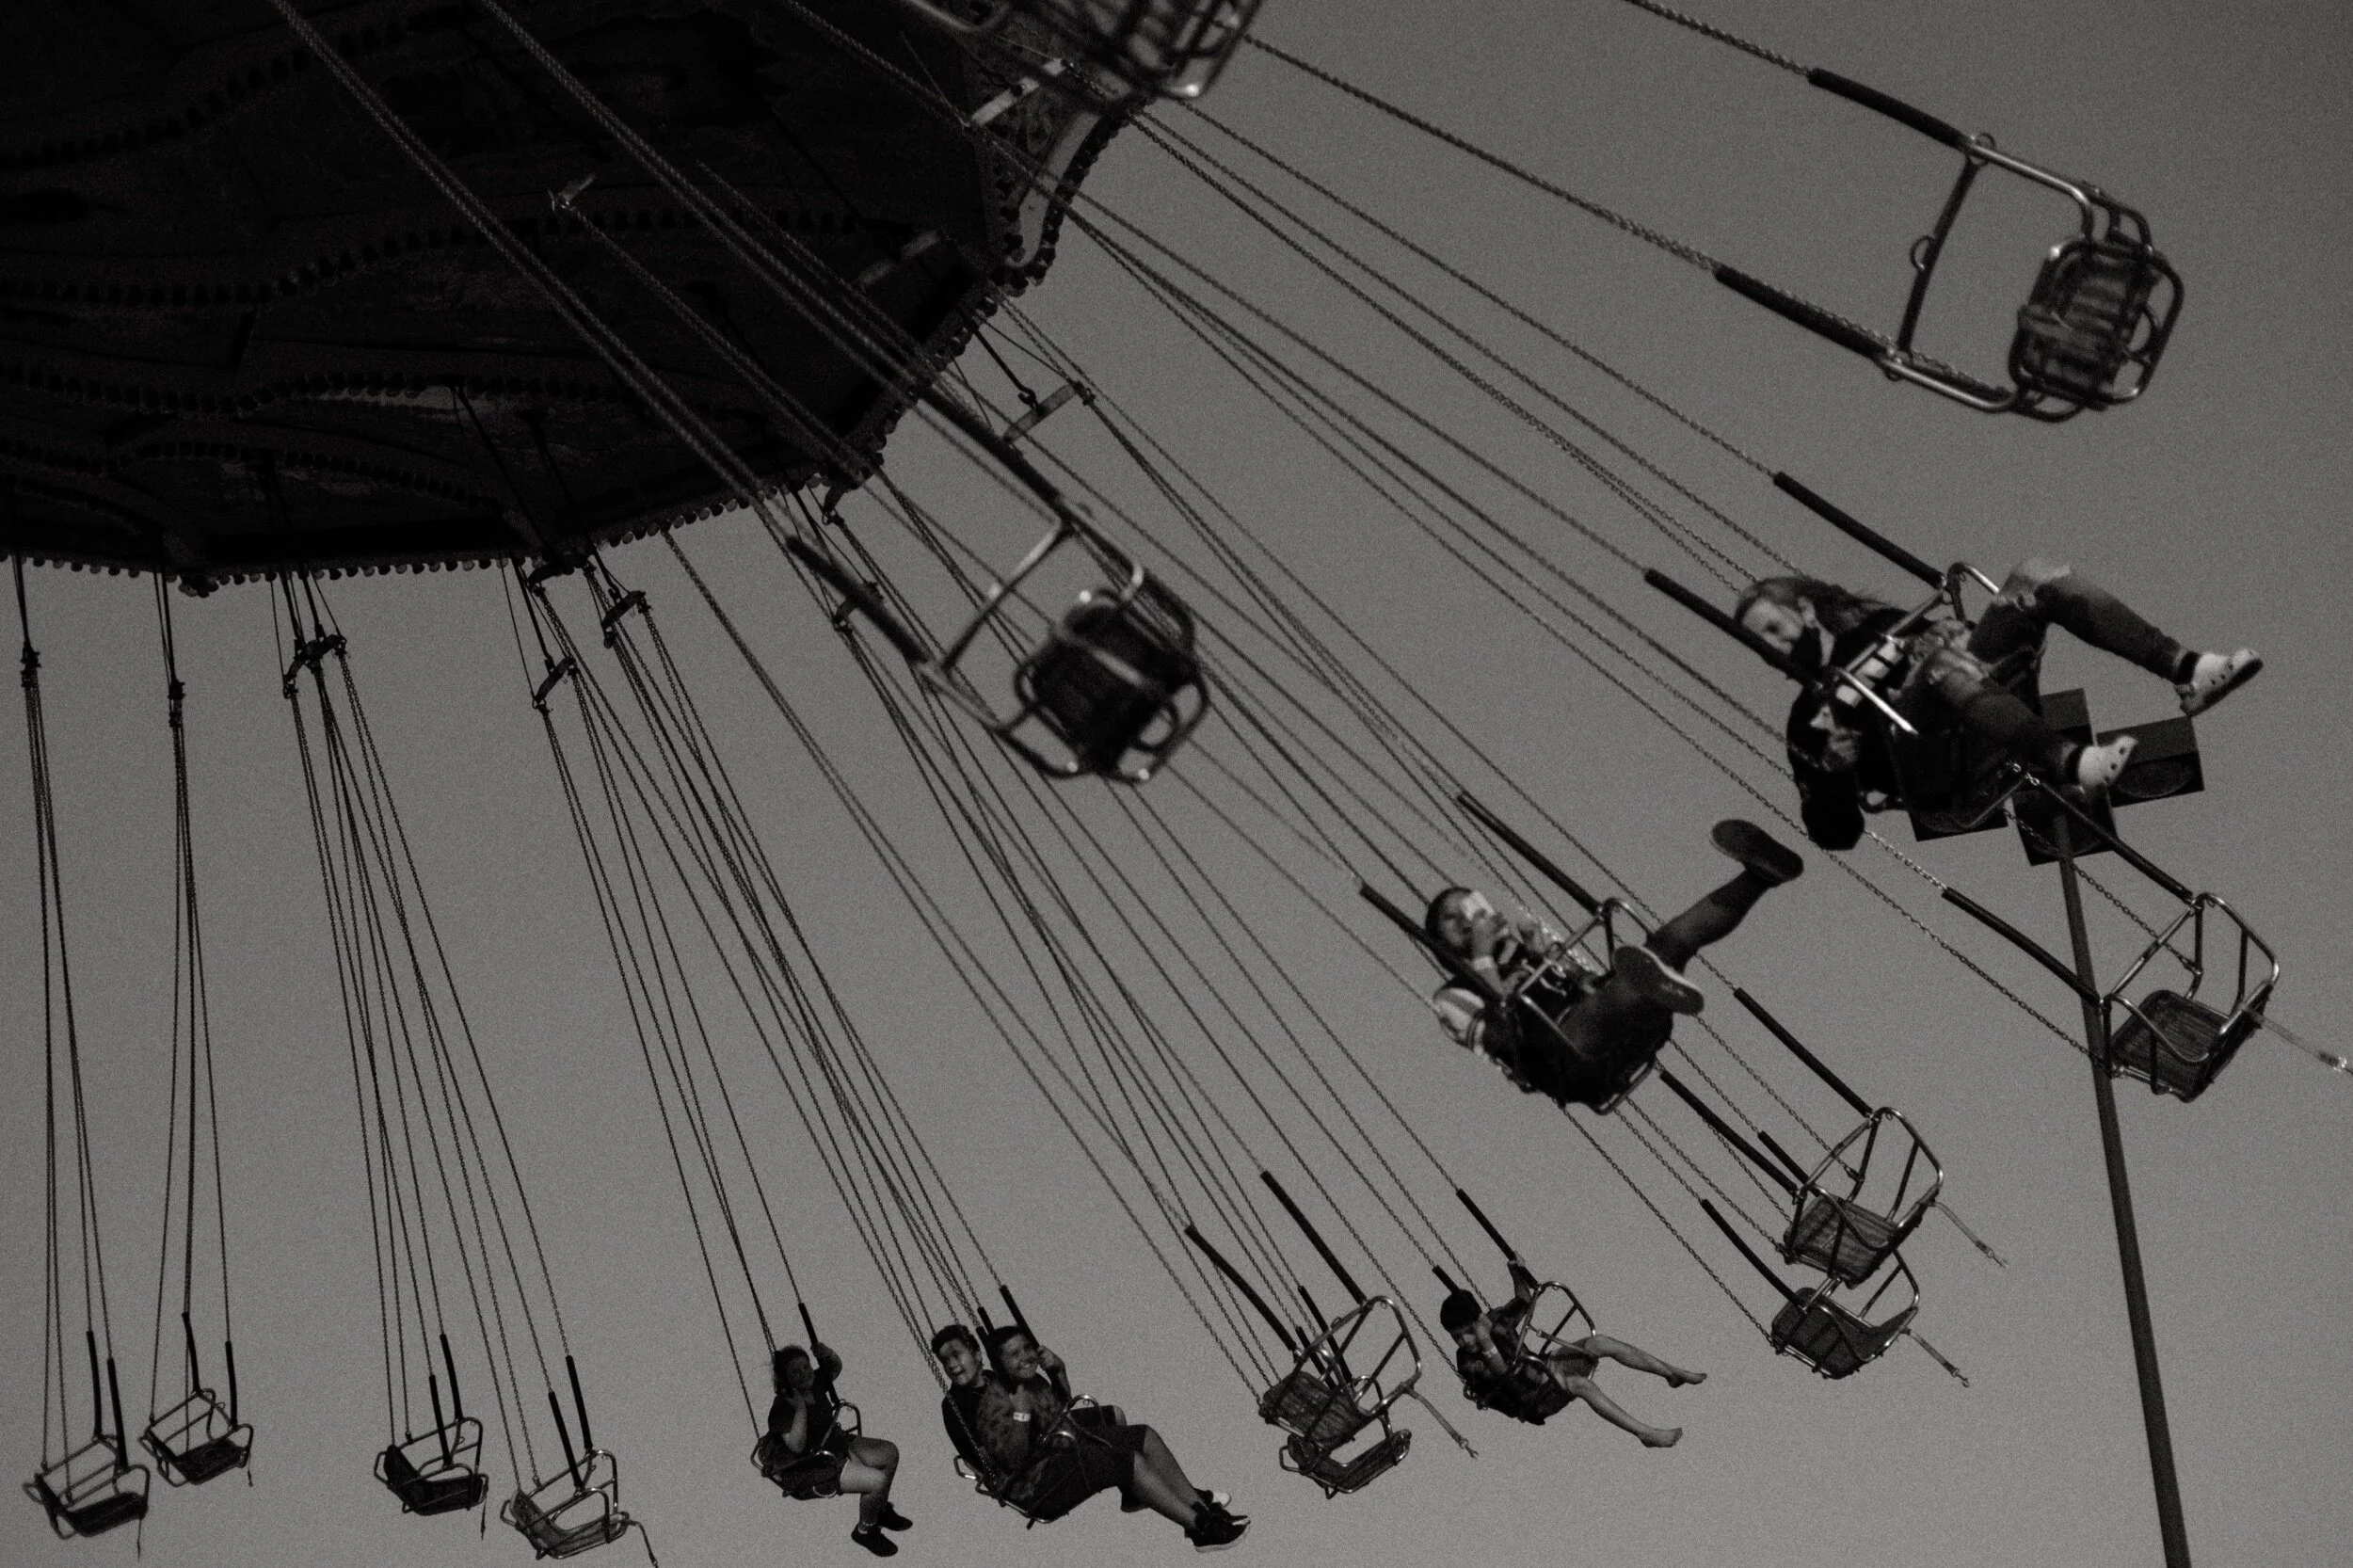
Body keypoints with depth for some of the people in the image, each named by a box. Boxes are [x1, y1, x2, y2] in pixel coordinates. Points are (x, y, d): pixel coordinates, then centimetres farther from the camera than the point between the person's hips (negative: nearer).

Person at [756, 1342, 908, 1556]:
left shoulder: (814, 1383, -4)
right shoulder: (782, 1409, -26)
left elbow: (836, 1367, 16)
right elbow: (797, 1446, -35)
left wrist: (826, 1354, -7)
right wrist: (800, 1408, -38)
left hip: (834, 1443, 9)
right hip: (810, 1466, -9)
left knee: (889, 1452, 7)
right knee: (877, 1480, -21)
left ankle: (881, 1510, 27)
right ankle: (865, 1531, 7)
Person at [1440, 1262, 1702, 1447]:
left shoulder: (1494, 1320, -1)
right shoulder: (1467, 1362, -21)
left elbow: (1525, 1302, 16)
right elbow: (1502, 1373, -36)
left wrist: (1517, 1273, 1)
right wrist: (1486, 1345, -51)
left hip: (1540, 1369, 7)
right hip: (1530, 1399, -7)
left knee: (1599, 1343, -10)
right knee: (1578, 1384, -36)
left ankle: (1673, 1373, 1)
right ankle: (1646, 1434, -38)